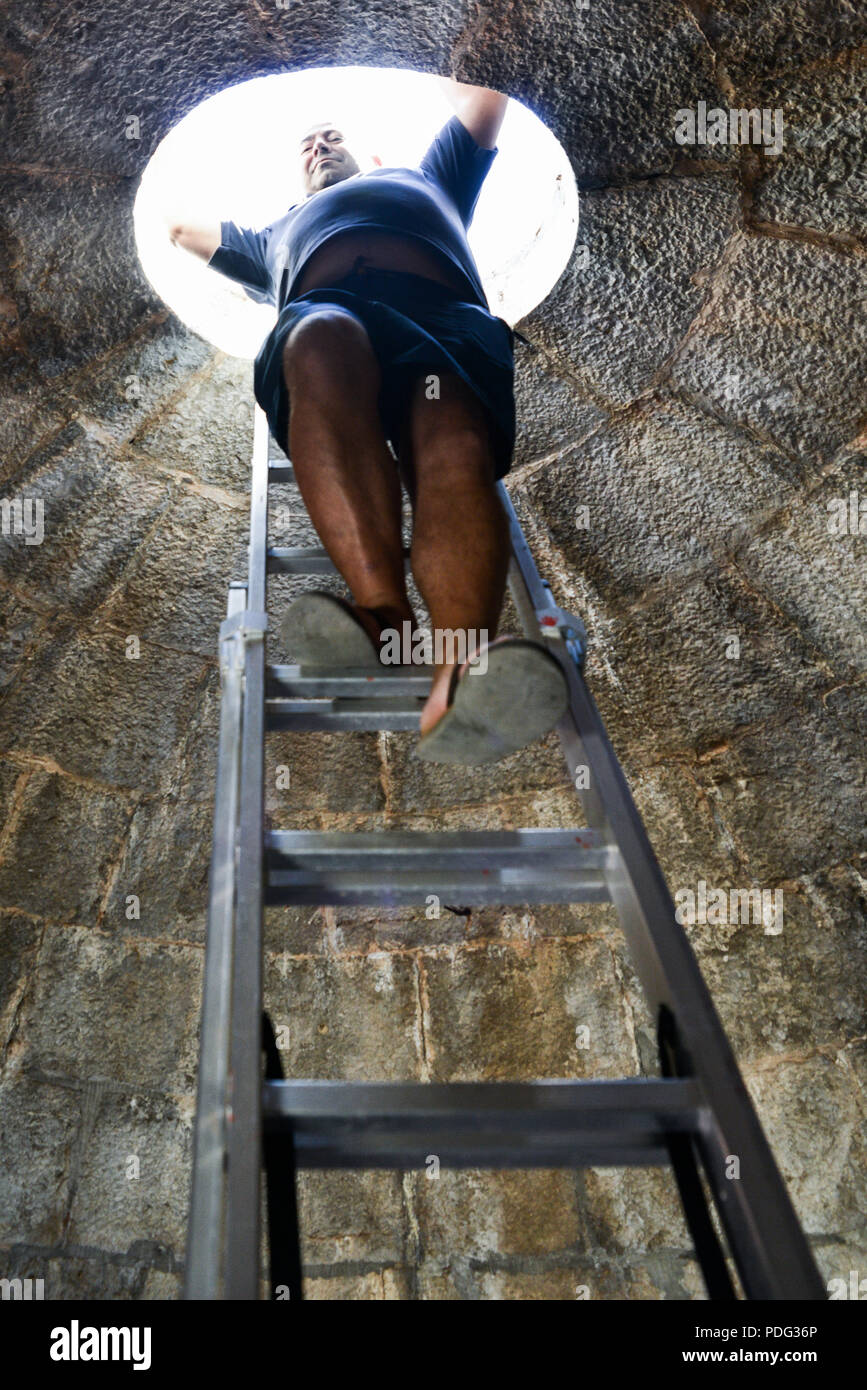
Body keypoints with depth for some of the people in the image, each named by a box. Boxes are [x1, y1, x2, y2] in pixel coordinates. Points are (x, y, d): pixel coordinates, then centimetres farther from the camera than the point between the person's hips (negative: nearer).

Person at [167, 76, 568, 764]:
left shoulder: (423, 179, 48)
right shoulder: (279, 233, 49)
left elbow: (484, 98, 55)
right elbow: (179, 227, 58)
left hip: (446, 311, 0)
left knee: (453, 444, -36)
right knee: (324, 344, -40)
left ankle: (461, 678, -63)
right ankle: (385, 610, -57)